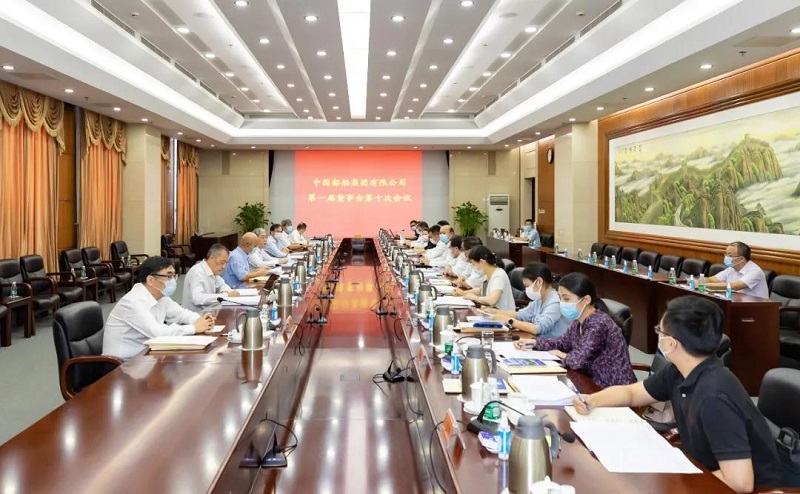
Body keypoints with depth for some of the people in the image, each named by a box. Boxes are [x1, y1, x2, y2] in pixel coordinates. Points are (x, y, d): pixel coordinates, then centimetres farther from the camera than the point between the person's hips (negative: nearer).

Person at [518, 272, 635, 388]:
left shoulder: (599, 324, -24)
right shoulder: (578, 321, 2)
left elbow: (578, 360, -30)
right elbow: (563, 342, 17)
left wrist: (564, 356, -9)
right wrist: (534, 342, 3)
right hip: (596, 383, 7)